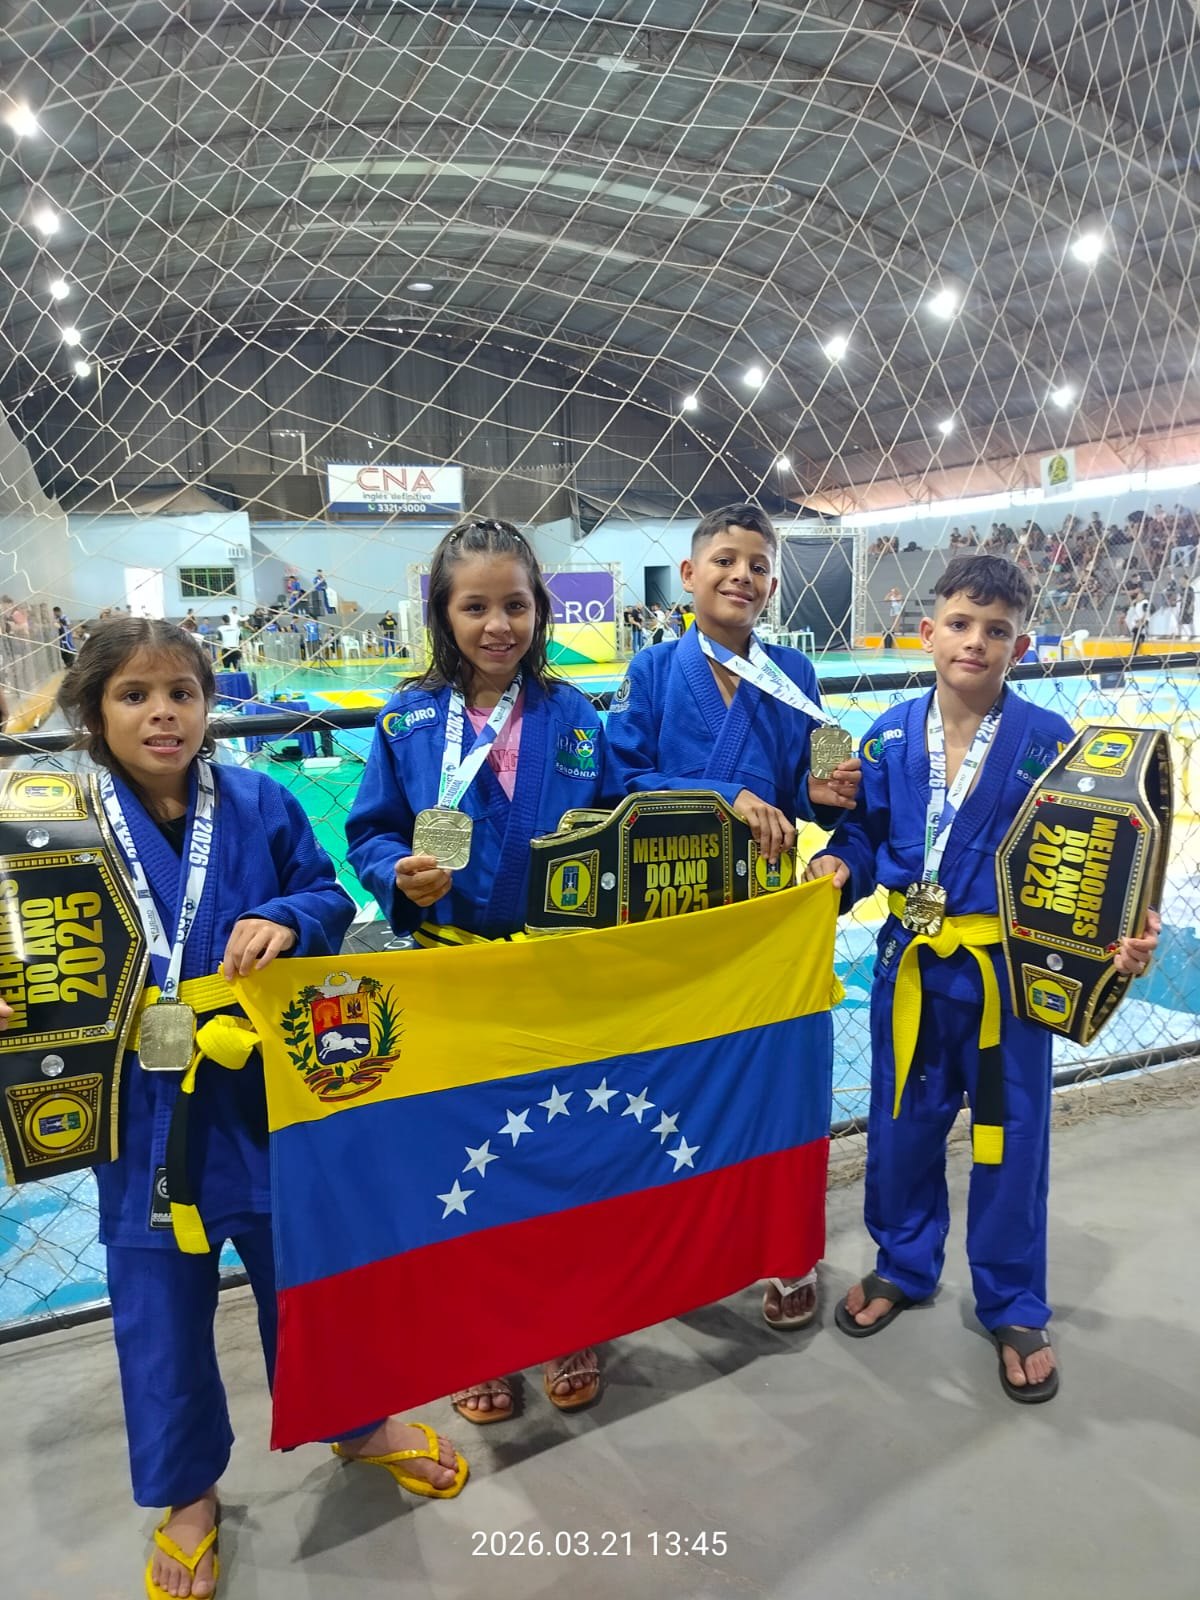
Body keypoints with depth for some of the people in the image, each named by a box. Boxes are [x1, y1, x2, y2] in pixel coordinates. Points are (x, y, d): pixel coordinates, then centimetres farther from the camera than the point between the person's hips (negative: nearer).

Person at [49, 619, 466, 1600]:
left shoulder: (260, 805, -6)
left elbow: (329, 900, 0)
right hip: (146, 1108, 0)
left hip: (273, 1089, 0)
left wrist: (285, 920, -20)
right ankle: (187, 1491, 43)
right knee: (160, 1308, 16)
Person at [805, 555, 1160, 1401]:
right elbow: (866, 836, 5)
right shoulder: (889, 737, -3)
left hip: (1007, 967, -2)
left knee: (1012, 1138, 12)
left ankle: (1015, 1308, 34)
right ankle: (904, 1265, 42)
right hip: (911, 962, 3)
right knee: (902, 1123, 17)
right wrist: (836, 869, -14)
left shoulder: (1048, 741, -11)